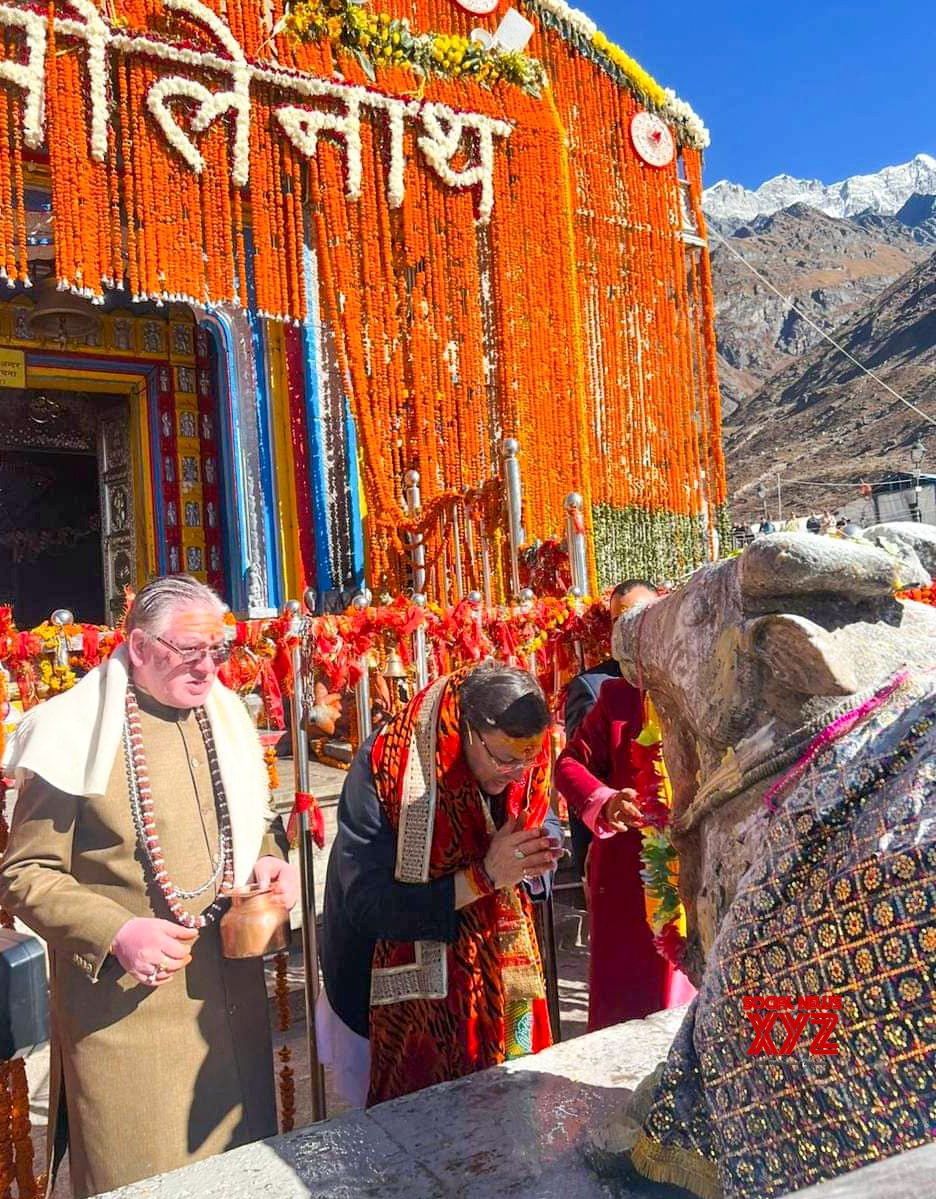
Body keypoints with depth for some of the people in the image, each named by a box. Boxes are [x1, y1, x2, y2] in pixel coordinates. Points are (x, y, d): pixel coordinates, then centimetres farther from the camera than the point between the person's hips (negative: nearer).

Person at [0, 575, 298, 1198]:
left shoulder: (228, 716, 4)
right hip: (124, 996, -5)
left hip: (231, 982, 5)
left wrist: (270, 858, -3)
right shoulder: (76, 731, -13)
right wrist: (114, 932, -21)